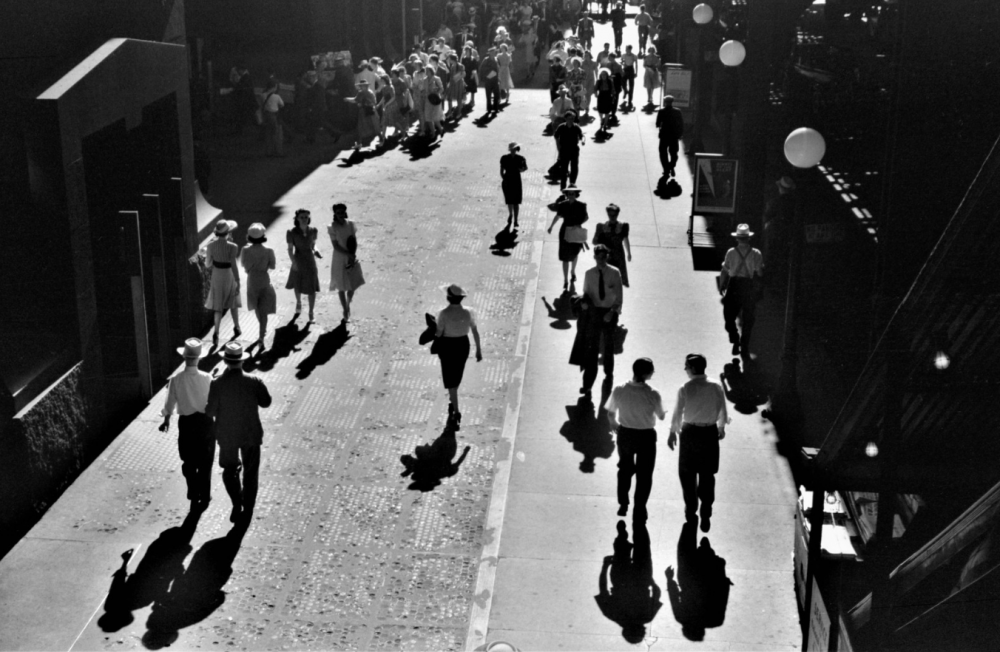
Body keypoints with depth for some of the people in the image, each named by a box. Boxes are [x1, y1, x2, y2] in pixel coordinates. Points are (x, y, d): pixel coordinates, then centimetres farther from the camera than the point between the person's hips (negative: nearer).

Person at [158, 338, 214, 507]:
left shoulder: (176, 380, -15)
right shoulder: (206, 378, -18)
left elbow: (170, 403, -3)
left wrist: (166, 420, 13)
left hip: (186, 422, 0)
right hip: (205, 422, 0)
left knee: (189, 461, 18)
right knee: (205, 461, 15)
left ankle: (194, 495, 21)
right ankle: (204, 496, 23)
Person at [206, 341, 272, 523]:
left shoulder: (217, 384, -20)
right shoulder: (254, 382, -19)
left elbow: (210, 411, -14)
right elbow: (266, 402, -4)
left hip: (227, 435, 0)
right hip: (251, 434, 0)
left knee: (229, 470, 22)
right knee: (250, 471, 18)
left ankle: (237, 504, 9)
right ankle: (247, 508, 26)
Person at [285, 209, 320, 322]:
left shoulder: (313, 231, -9)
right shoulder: (292, 232, -17)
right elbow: (290, 249, -13)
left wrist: (315, 251, -12)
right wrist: (294, 262, -23)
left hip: (310, 261, 0)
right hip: (298, 261, 0)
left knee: (312, 288, -1)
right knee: (297, 285, 22)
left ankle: (311, 312, 12)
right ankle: (298, 302, 53)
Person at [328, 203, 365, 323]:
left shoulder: (350, 224, -3)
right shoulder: (332, 228, -13)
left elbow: (355, 242, -2)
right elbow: (336, 246, -15)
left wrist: (352, 257, -13)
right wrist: (349, 255, -22)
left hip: (351, 258, 3)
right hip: (339, 259, -3)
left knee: (353, 284, 7)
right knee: (341, 287, 4)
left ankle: (348, 304, 36)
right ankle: (345, 312, 17)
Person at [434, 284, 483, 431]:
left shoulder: (444, 314, -23)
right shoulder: (469, 312, -12)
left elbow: (438, 334, -15)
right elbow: (475, 331, -5)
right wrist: (478, 349, 6)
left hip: (447, 346, -4)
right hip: (463, 345, 4)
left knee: (451, 381, 5)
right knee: (457, 375, 27)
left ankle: (456, 412, 0)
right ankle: (452, 403, 47)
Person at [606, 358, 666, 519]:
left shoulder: (619, 390, -17)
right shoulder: (653, 395, -23)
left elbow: (610, 414, -4)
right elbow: (661, 417, -7)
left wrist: (614, 425, 16)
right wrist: (664, 412, 16)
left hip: (625, 434, 3)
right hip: (646, 436, -3)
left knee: (625, 469, 26)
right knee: (644, 474, 16)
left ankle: (623, 505, 35)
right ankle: (639, 510, 22)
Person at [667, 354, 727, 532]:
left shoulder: (685, 389, -14)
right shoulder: (716, 388, -7)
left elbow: (677, 413, -7)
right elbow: (722, 412, 1)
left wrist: (673, 432, 7)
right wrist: (721, 428, 20)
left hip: (690, 432, -2)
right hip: (710, 432, 2)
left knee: (688, 474, 16)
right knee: (707, 475, 11)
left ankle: (691, 511, 25)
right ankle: (706, 515, 10)